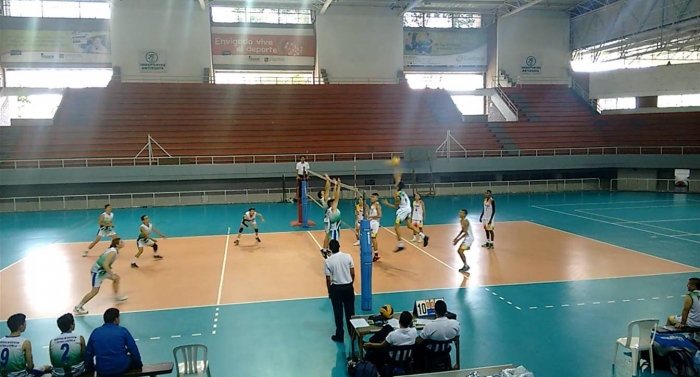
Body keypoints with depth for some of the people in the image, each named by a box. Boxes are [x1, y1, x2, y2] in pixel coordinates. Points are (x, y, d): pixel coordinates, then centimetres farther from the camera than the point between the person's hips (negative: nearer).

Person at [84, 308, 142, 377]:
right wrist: (139, 364, 13)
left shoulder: (95, 332, 5)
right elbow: (134, 351, -2)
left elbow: (88, 353, 10)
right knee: (134, 359, 27)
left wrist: (89, 368, 26)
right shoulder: (123, 331, -4)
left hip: (102, 371, 3)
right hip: (122, 368, -3)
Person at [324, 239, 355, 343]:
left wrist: (329, 291, 6)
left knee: (338, 312, 8)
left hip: (336, 288, -2)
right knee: (350, 311, 15)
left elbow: (328, 279, -7)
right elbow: (352, 274, -1)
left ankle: (339, 336, 15)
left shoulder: (328, 261, -12)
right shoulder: (347, 256, -7)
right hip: (348, 286, 2)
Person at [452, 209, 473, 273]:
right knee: (459, 251, 12)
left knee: (460, 251, -13)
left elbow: (465, 233, -25)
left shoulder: (465, 221, -23)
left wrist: (458, 240, -23)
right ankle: (465, 265, 21)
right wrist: (456, 238, 14)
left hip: (469, 238, -10)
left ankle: (466, 266, 1)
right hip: (467, 238, 10)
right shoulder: (461, 220, 8)